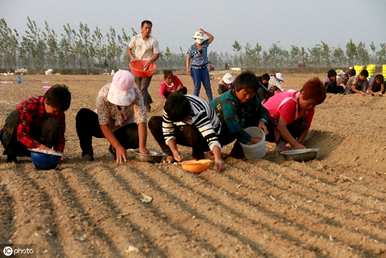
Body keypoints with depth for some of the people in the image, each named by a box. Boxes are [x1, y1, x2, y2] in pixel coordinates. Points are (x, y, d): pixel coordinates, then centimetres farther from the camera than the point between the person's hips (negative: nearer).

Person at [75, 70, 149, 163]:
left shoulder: (135, 93, -25)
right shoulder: (104, 93, -29)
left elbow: (141, 120, -31)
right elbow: (104, 124, -30)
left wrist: (142, 147, -43)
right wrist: (118, 147, -39)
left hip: (123, 129, 1)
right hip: (105, 129, -1)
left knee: (138, 136, -32)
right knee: (83, 114, -29)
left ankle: (114, 148, 0)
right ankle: (87, 150, -11)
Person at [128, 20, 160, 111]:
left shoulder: (153, 41, -7)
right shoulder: (135, 38, 0)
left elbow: (156, 54, -6)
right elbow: (129, 49, 10)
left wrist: (150, 61, -22)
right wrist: (132, 57, -7)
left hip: (147, 67, -4)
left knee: (143, 88, -10)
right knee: (139, 87, 14)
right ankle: (148, 101, 37)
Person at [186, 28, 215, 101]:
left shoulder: (205, 44, 4)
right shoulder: (192, 48, -7)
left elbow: (212, 37, 4)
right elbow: (188, 59, -8)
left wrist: (204, 32, -7)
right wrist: (187, 69, -18)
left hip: (204, 68, 4)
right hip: (195, 69, -4)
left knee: (208, 86, 5)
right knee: (197, 86, -6)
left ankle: (211, 101, 9)